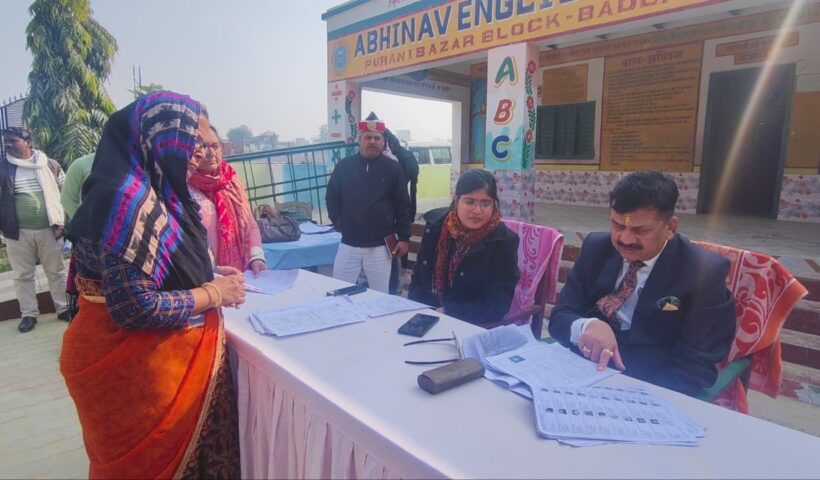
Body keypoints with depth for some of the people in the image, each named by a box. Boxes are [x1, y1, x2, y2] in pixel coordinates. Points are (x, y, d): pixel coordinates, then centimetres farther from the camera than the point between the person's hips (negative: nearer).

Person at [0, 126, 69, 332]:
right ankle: (29, 314, 21)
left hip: (48, 229, -1)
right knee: (23, 275, 9)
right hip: (18, 232, 1)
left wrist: (61, 221, 0)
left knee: (57, 272, 8)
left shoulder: (50, 165, 2)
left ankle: (63, 308, 20)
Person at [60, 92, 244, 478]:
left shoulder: (152, 191, 5)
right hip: (134, 365, -8)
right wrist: (213, 293, -17)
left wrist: (208, 276, 1)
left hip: (164, 354, 9)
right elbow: (134, 308, -28)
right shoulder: (127, 197, -24)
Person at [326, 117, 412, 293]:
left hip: (380, 246, -1)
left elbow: (402, 205, 1)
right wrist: (339, 222, 1)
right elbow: (331, 197, 12)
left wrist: (404, 237, -2)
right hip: (348, 244, 2)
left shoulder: (392, 168, 0)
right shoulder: (344, 165, 4)